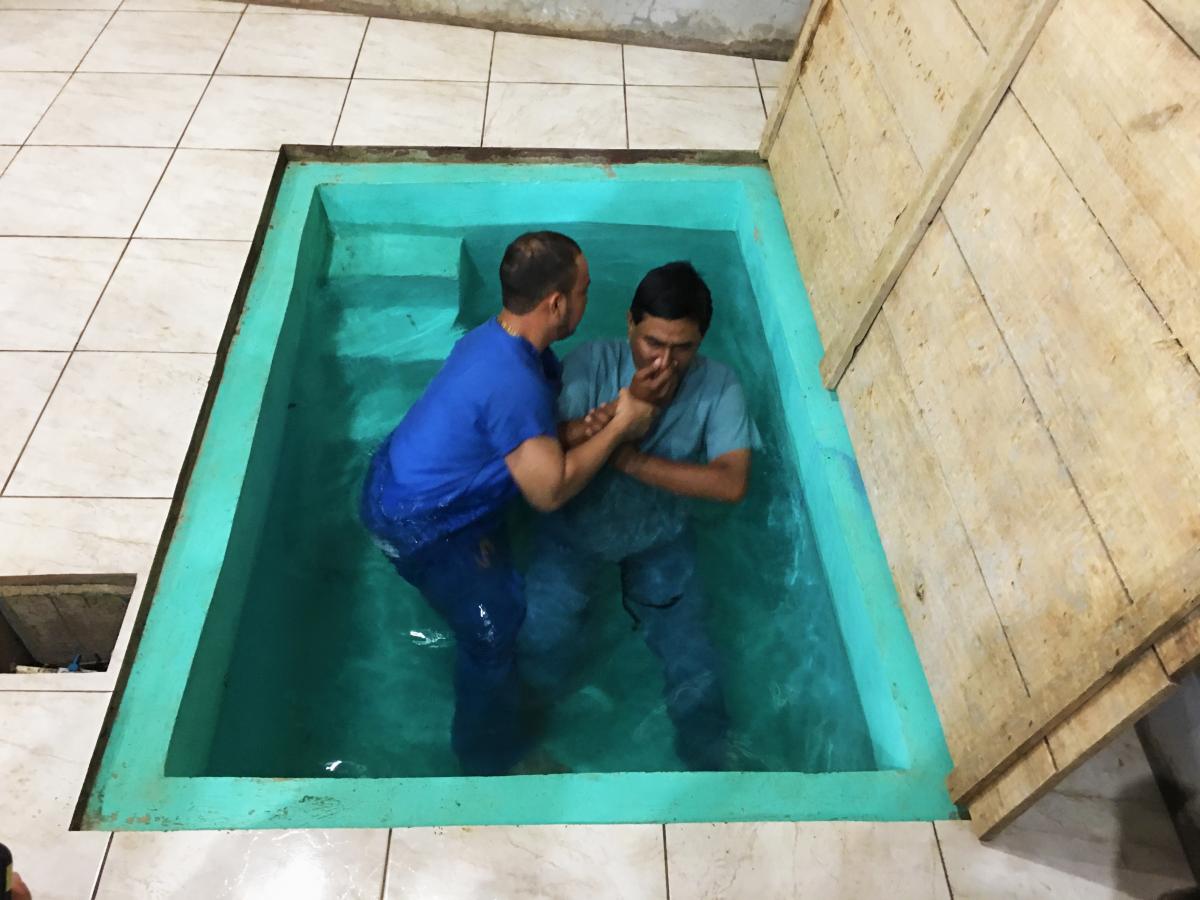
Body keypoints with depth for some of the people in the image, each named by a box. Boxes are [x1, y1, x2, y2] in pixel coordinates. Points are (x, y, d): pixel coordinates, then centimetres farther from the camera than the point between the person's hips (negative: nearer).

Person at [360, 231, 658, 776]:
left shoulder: (500, 337, -5)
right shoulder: (514, 385, -35)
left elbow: (539, 425, 6)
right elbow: (551, 491, -29)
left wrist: (589, 423, -15)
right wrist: (619, 428, -20)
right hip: (415, 524, -9)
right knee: (493, 628, 5)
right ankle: (491, 762, 28)